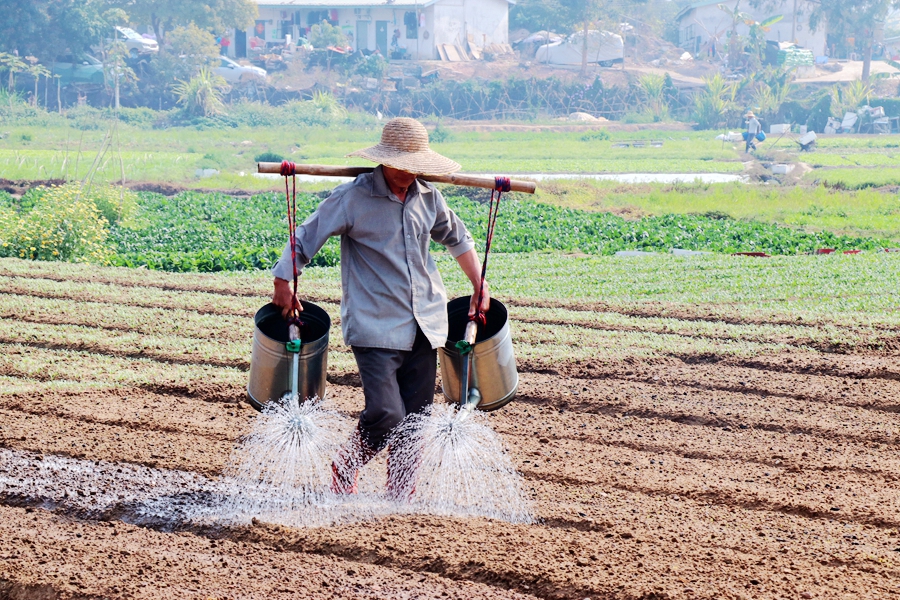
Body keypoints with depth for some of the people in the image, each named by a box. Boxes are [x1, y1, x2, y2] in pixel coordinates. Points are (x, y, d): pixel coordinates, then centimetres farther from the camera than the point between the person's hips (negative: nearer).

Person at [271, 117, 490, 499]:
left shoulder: (428, 198, 9)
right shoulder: (353, 198, -7)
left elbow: (457, 239, 27)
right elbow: (304, 238, -1)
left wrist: (479, 287, 23)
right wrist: (283, 284, -6)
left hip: (424, 325, 5)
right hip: (375, 328, -5)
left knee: (416, 418, 4)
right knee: (386, 414, -16)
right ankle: (345, 470, 11)